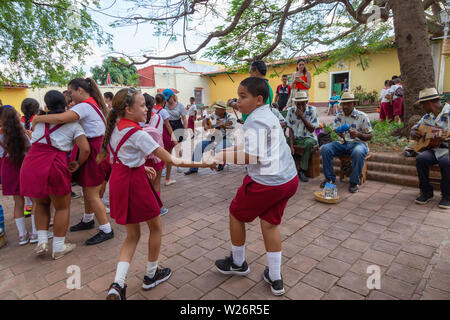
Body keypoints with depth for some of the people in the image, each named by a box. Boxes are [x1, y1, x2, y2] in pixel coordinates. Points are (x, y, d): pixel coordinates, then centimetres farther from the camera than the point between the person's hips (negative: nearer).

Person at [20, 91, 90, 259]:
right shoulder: (73, 125, 4)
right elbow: (85, 149, -7)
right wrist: (78, 163, 9)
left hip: (30, 165, 4)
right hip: (54, 167, -4)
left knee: (41, 203, 26)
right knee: (62, 207, 13)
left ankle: (42, 241, 21)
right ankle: (58, 248, 18)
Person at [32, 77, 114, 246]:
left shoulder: (84, 106, -16)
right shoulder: (94, 104, 16)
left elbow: (61, 118, -30)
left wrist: (38, 118, -14)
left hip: (93, 152, -10)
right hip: (96, 148, 10)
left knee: (92, 194, -3)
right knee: (87, 190, 21)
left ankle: (106, 230, 5)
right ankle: (88, 220, 39)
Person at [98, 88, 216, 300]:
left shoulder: (114, 127, 5)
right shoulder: (138, 134, -19)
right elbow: (170, 160, -20)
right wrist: (203, 164, -15)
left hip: (118, 180, 8)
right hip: (135, 182, -8)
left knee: (132, 235, 17)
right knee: (156, 227, 15)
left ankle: (117, 285, 6)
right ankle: (151, 275, 30)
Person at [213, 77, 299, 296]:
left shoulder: (255, 121, -17)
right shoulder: (268, 115, 12)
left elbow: (252, 157, -25)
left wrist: (220, 156, -20)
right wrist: (234, 149, 19)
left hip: (265, 183, -9)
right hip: (288, 179, 9)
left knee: (236, 213, 14)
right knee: (270, 223, 17)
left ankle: (238, 263, 34)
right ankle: (275, 279, 26)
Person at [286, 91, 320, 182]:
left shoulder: (312, 110, -7)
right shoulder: (291, 110, -1)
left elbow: (311, 129, -12)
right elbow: (290, 129, -2)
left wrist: (302, 117, -24)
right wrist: (291, 146, -14)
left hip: (308, 137, -3)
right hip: (295, 137, 3)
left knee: (310, 143, -37)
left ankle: (302, 170, -22)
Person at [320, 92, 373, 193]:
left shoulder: (362, 116, -3)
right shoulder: (339, 115, 8)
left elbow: (369, 136, -1)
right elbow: (336, 130, 9)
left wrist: (358, 134, -22)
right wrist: (340, 133, -17)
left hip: (358, 143, -3)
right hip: (342, 143, 4)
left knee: (358, 152, -40)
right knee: (324, 148, -22)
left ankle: (354, 182, -21)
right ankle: (330, 178, -9)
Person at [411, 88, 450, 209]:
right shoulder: (427, 117, 12)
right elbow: (414, 128, 22)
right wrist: (414, 133, -2)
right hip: (433, 149, 5)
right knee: (420, 158, -26)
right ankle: (426, 192, -11)